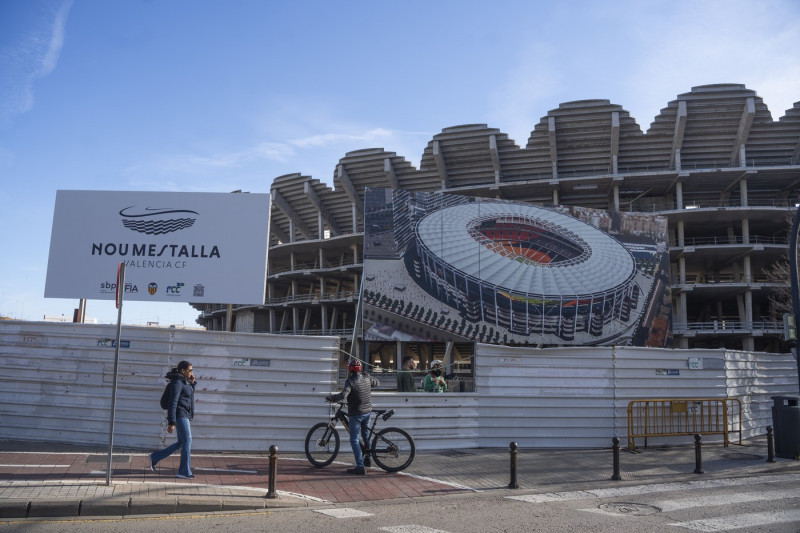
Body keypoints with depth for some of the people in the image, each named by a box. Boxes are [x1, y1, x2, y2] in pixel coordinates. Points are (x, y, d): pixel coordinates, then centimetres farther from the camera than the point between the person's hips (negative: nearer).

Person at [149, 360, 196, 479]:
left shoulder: (185, 382, 15)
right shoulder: (177, 382, -14)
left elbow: (190, 396, 27)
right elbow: (172, 403, -18)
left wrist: (192, 383, 10)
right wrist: (171, 423, -22)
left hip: (185, 416, 10)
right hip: (180, 414, -10)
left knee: (181, 443, 13)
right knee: (187, 441, -6)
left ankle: (155, 457, 22)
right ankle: (185, 472, 0)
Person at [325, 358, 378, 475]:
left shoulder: (350, 381, -17)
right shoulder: (366, 378, 2)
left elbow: (343, 395, -31)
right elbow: (376, 382, 22)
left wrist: (330, 397, -18)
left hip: (355, 414, -7)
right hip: (367, 412, 7)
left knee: (354, 440, -4)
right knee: (365, 436, 25)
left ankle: (360, 467, -10)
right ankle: (367, 459, 36)